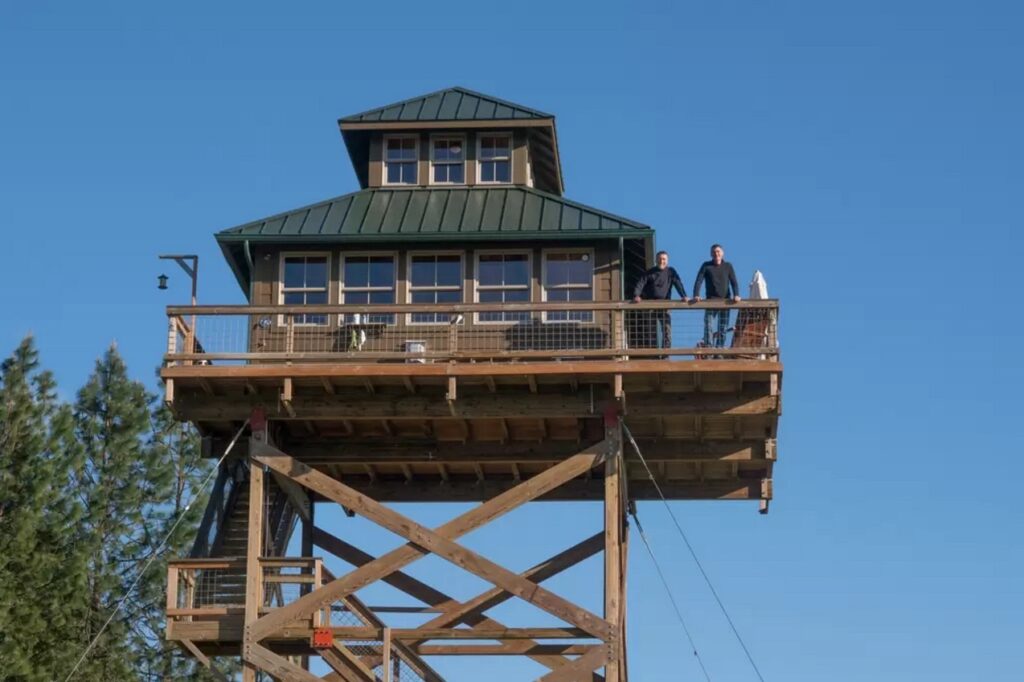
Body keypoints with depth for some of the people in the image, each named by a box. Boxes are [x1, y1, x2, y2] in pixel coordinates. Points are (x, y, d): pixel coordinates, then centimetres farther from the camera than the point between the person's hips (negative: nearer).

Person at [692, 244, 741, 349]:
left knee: (723, 328, 2)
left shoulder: (728, 266, 8)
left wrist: (736, 295, -16)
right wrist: (696, 295, -20)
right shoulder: (706, 266, 4)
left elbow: (734, 282, 2)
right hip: (711, 300, -1)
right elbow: (698, 281, -4)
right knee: (708, 326, -13)